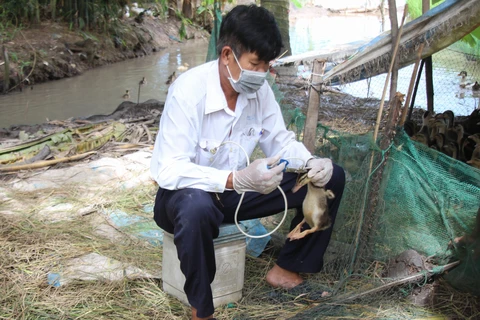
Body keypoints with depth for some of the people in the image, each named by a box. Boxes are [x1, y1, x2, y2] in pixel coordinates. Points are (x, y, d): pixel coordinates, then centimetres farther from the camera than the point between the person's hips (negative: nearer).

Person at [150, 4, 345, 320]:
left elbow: (281, 140, 1)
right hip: (188, 193, -6)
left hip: (238, 189, 6)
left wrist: (312, 163, -21)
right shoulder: (188, 91, -27)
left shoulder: (259, 89, -8)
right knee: (197, 208, -44)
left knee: (330, 177, -4)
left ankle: (287, 269, 9)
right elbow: (169, 170, -31)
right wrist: (237, 180, -43)